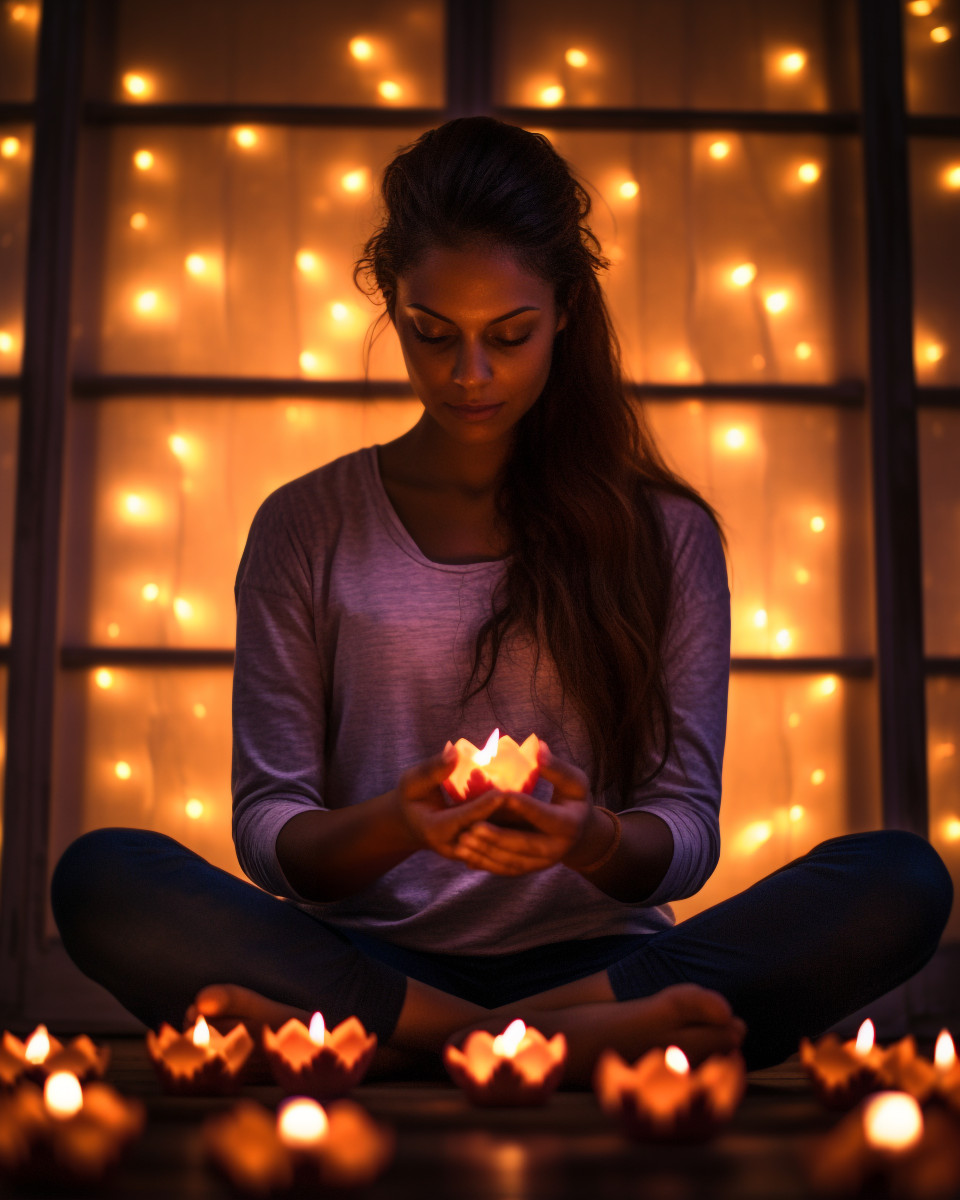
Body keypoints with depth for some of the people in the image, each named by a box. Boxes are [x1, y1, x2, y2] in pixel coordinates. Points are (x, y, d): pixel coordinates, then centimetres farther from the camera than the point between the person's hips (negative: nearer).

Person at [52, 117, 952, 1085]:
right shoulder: (307, 528, 8)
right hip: (368, 957, 0)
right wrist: (394, 824, -19)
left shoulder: (667, 533, 9)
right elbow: (268, 835, 3)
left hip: (596, 956, 1)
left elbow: (688, 836, 5)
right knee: (101, 877, -27)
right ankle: (578, 1041, -28)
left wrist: (593, 838, -19)